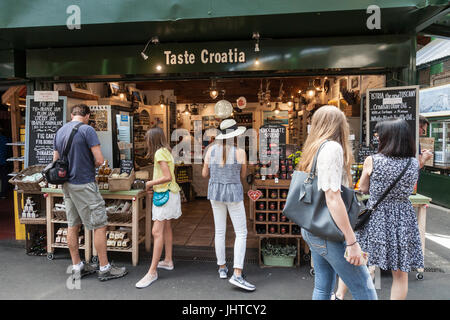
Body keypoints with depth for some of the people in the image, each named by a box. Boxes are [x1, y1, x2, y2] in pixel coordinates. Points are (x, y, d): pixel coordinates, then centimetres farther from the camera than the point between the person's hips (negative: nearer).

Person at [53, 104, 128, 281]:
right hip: (84, 184, -8)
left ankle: (77, 267, 24)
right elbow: (99, 160, -16)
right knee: (100, 226, 0)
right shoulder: (87, 130, -12)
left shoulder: (60, 131, 11)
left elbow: (56, 160, 16)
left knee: (73, 225, 13)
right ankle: (105, 268, 7)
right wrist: (91, 164, 4)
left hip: (67, 185, 8)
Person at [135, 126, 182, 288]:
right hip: (167, 192, 11)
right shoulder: (166, 152, 14)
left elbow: (168, 177, -23)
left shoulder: (160, 153, -15)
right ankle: (168, 261, 31)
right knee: (166, 227, 19)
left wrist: (150, 183, -10)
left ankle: (152, 272, -8)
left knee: (157, 231, -11)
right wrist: (153, 187, 7)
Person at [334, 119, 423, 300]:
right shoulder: (415, 164, -2)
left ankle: (339, 295, 29)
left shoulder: (372, 161, -11)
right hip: (404, 218, 2)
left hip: (375, 217, -2)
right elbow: (410, 189, 13)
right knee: (400, 274, 12)